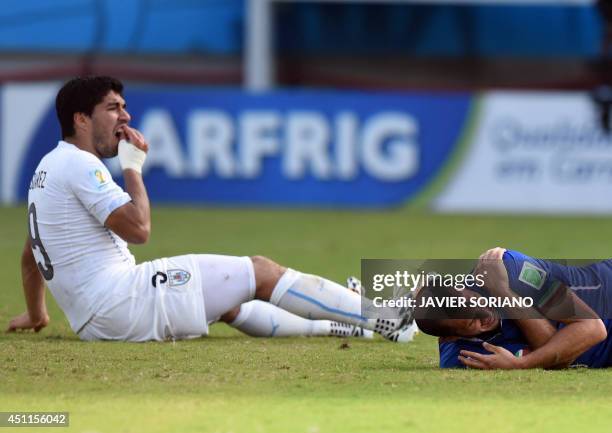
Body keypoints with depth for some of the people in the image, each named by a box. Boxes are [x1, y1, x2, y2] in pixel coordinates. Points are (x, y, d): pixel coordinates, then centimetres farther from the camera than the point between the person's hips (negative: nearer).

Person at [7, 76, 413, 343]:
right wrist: (133, 168, -4)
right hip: (122, 300, -10)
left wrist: (35, 315, 44)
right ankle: (377, 317, -3)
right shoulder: (80, 164, -12)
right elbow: (138, 228, -19)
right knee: (261, 271, -4)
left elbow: (31, 255, 31)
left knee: (230, 301, 25)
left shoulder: (48, 167, 20)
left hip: (93, 322, 10)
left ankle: (342, 322, 26)